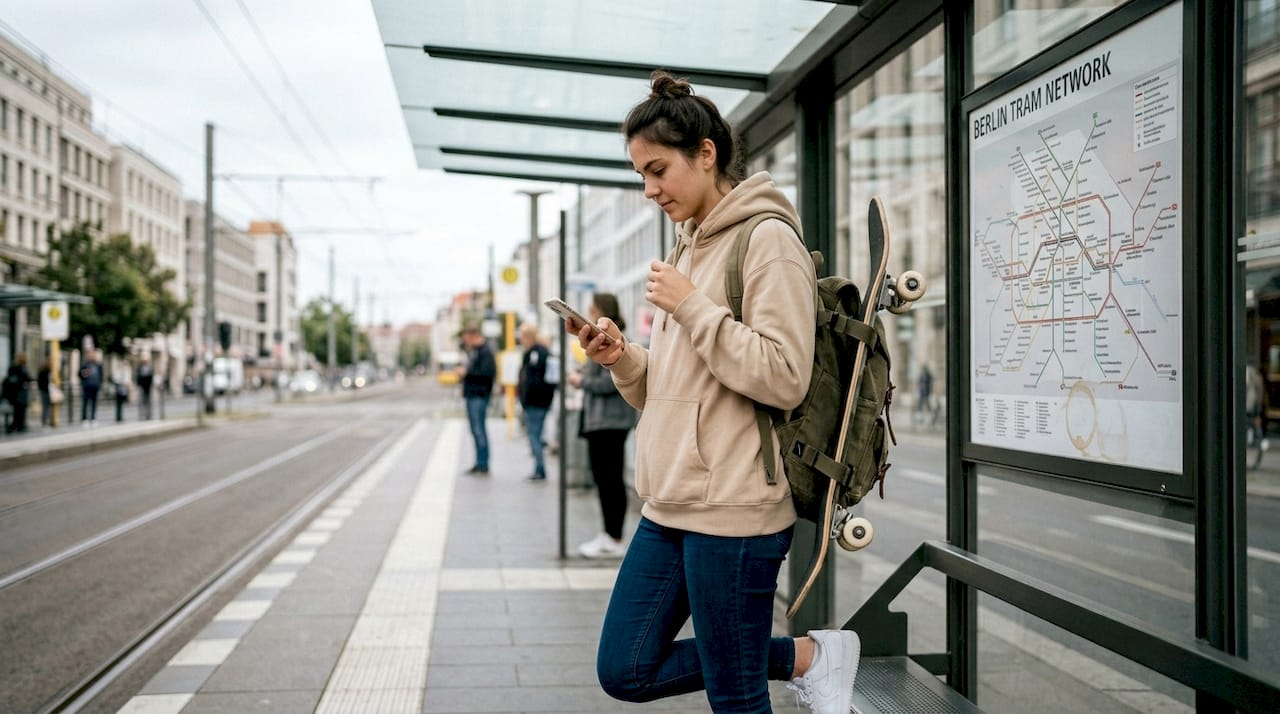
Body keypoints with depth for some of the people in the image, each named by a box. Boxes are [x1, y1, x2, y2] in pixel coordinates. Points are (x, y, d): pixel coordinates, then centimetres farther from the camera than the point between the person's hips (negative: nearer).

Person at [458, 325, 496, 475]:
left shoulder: (485, 352, -12)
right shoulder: (474, 351, 17)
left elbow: (487, 373, -21)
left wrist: (467, 372, -15)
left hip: (479, 396, -10)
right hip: (471, 395, 10)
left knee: (479, 430, -9)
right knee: (476, 430, 12)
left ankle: (483, 465, -6)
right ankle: (480, 464, 18)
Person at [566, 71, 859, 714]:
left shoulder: (767, 240, -9)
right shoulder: (691, 248, 15)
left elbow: (784, 378, -19)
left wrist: (691, 307, -17)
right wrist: (623, 360, 0)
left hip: (733, 508, -9)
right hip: (670, 504, 9)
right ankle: (805, 656, 19)